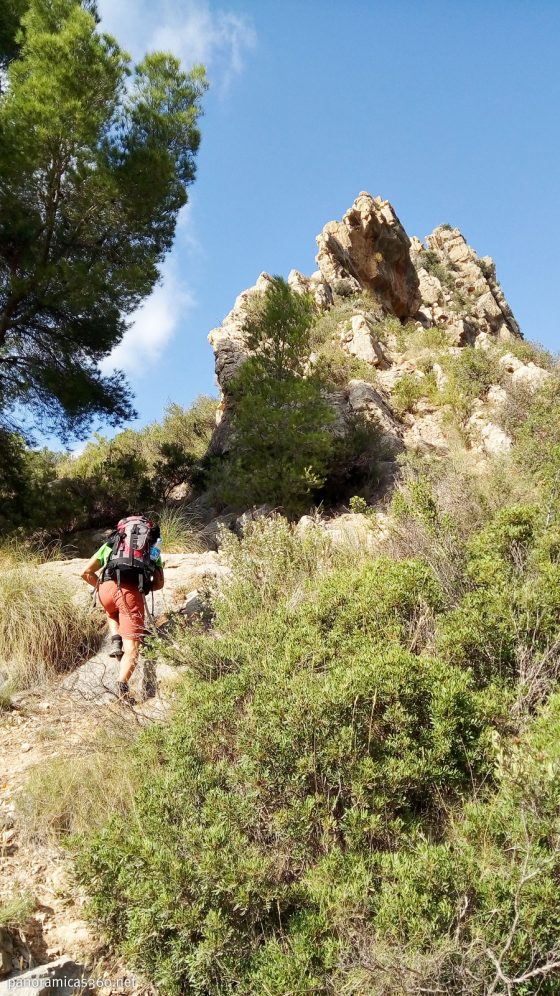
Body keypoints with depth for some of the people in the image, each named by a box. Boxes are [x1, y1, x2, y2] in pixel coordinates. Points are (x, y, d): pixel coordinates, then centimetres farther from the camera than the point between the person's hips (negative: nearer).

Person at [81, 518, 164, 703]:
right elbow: (159, 583, 19)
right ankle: (122, 684, -22)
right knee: (132, 648, 0)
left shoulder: (111, 543, 30)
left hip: (106, 589, 2)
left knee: (112, 614, 38)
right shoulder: (153, 549, 29)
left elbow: (86, 572, 22)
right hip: (132, 592, -2)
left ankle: (116, 641, 13)